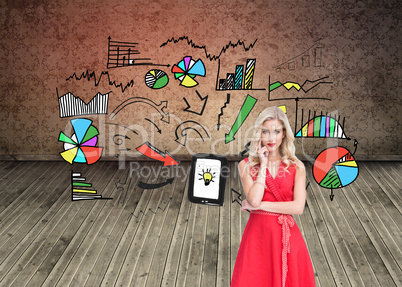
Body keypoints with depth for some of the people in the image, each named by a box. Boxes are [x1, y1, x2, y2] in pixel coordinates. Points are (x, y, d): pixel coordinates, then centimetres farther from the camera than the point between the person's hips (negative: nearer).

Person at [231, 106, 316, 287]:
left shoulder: (296, 167, 1)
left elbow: (298, 207, -11)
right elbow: (254, 199, -15)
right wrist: (263, 165, -10)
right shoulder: (246, 165, 0)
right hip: (258, 233, -1)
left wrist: (258, 205, -11)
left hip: (287, 236, 1)